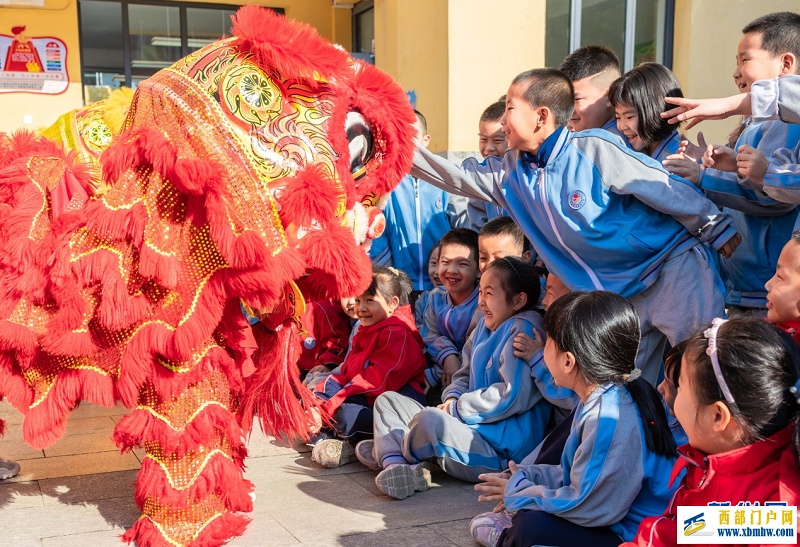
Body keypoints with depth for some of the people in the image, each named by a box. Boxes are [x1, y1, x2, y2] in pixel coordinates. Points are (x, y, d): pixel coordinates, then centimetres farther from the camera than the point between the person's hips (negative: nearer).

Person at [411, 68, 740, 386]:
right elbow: (457, 178, 12)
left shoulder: (594, 148, -16)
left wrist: (719, 231, -8)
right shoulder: (513, 171, 4)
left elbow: (668, 189, -12)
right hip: (621, 295, 6)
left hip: (672, 268, -6)